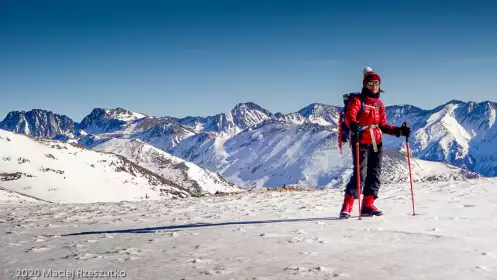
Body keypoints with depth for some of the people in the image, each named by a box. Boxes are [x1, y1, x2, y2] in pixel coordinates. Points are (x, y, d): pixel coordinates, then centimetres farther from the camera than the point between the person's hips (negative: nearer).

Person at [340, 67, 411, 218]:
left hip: (377, 143, 7)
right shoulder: (357, 100, -3)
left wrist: (399, 131, 6)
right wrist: (353, 124, -42)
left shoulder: (379, 104, 16)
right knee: (360, 173, -12)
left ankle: (368, 205, 13)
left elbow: (383, 126, 17)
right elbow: (349, 116, -20)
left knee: (375, 173, 6)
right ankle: (347, 206, -6)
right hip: (361, 143, -7)